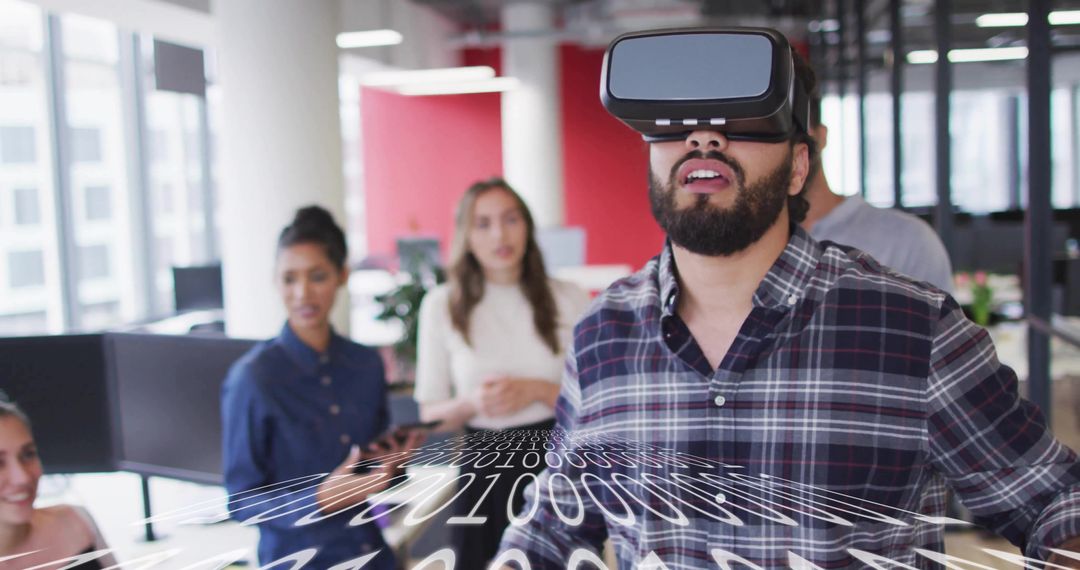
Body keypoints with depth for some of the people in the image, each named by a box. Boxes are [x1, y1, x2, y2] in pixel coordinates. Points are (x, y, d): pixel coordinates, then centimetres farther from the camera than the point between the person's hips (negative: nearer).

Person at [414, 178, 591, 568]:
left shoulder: (569, 299, 1)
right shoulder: (442, 305, 1)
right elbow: (430, 414, 4)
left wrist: (537, 390, -14)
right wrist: (472, 403, -16)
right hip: (484, 468, 0)